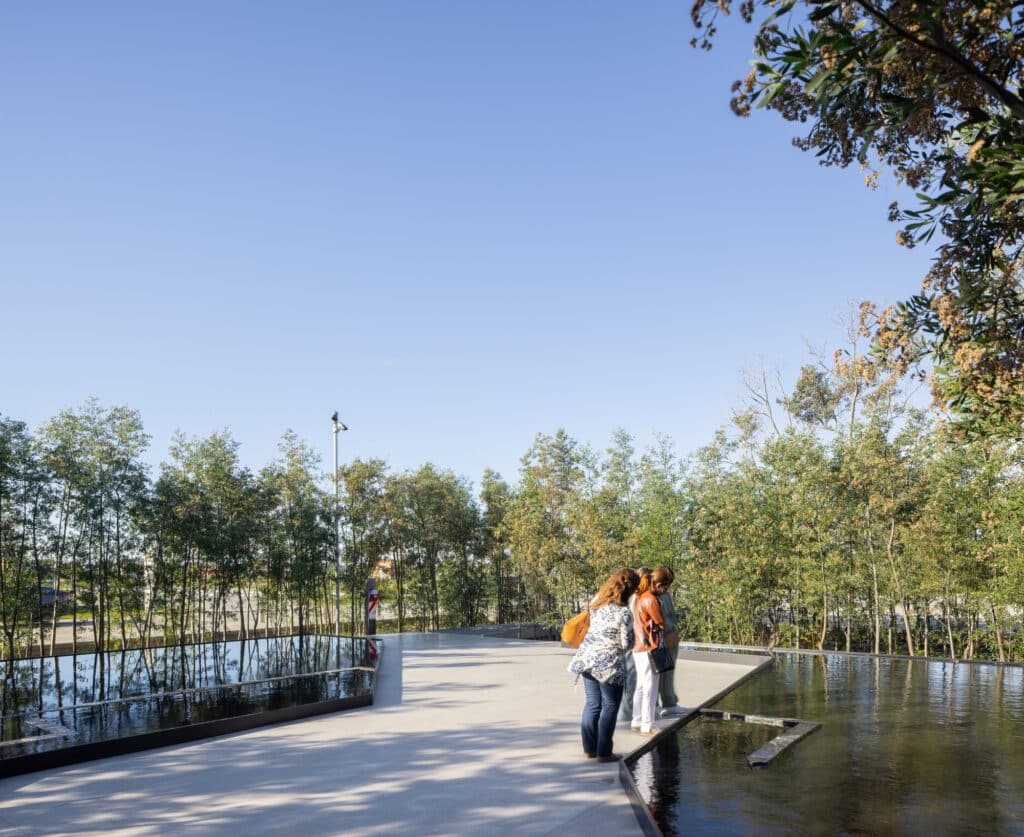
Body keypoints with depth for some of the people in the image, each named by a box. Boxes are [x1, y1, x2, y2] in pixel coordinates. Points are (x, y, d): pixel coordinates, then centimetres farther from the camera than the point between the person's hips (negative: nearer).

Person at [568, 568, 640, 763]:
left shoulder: (596, 602, 1)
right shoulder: (624, 613, -19)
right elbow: (626, 644, -13)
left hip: (587, 658, 6)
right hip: (609, 664, -6)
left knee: (592, 704, 15)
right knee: (610, 706, 7)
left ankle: (589, 748, 22)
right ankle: (603, 752, 12)